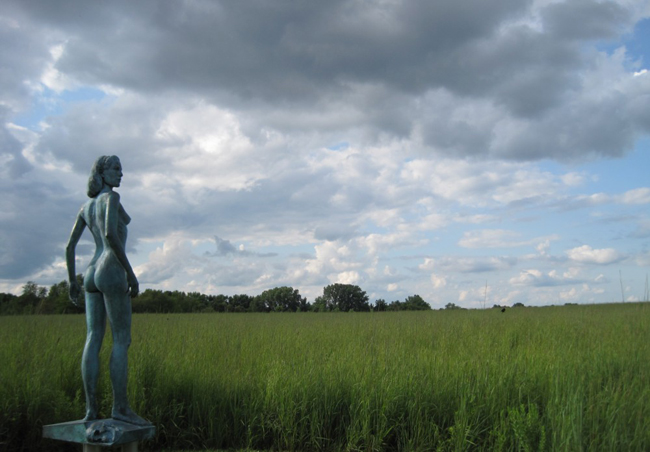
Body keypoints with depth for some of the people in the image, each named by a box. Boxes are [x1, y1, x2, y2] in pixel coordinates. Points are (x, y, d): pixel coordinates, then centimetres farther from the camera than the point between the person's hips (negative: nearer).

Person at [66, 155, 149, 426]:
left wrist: (72, 281, 22)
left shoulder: (86, 206, 20)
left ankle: (91, 408, 2)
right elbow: (111, 233, -22)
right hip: (112, 272, -8)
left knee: (94, 340, 4)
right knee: (122, 340, -6)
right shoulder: (111, 197, -6)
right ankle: (120, 406, -7)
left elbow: (70, 245, 18)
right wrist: (131, 272, -19)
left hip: (92, 274, 8)